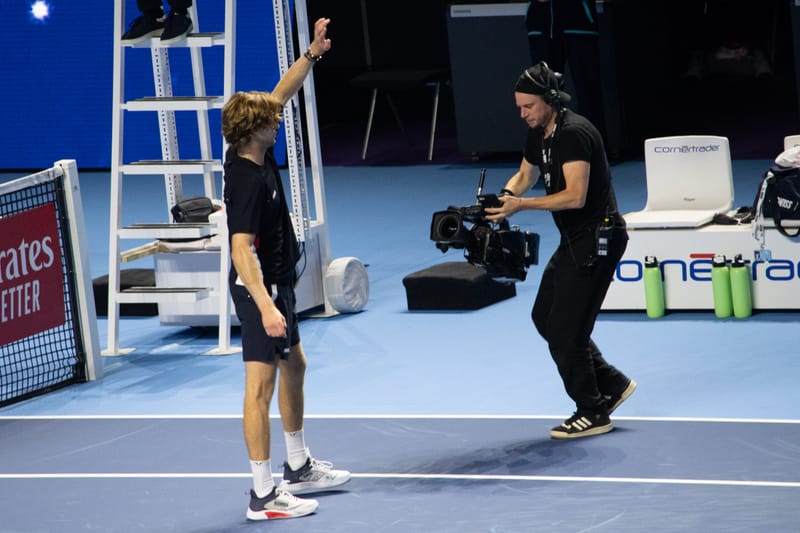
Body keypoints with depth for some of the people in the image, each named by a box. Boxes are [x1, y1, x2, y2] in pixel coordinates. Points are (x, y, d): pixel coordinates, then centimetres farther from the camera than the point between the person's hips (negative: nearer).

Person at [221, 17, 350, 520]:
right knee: (261, 383, -8)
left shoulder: (257, 155, 0)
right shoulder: (249, 181, -26)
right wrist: (265, 306, -40)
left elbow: (280, 95, 14)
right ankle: (264, 495, -7)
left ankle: (300, 467, 37)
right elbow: (242, 250, -33)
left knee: (294, 366, 23)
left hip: (278, 283, 11)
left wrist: (313, 54, 8)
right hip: (261, 287, -11)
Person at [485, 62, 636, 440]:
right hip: (575, 240, 11)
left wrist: (521, 205, -29)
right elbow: (525, 175, 25)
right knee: (544, 316, 14)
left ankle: (592, 413, 4)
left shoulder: (574, 134, -21)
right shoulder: (538, 134, 9)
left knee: (565, 328, -8)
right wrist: (502, 197, 3)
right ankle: (611, 384, 22)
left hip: (597, 239, -11)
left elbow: (575, 196, -29)